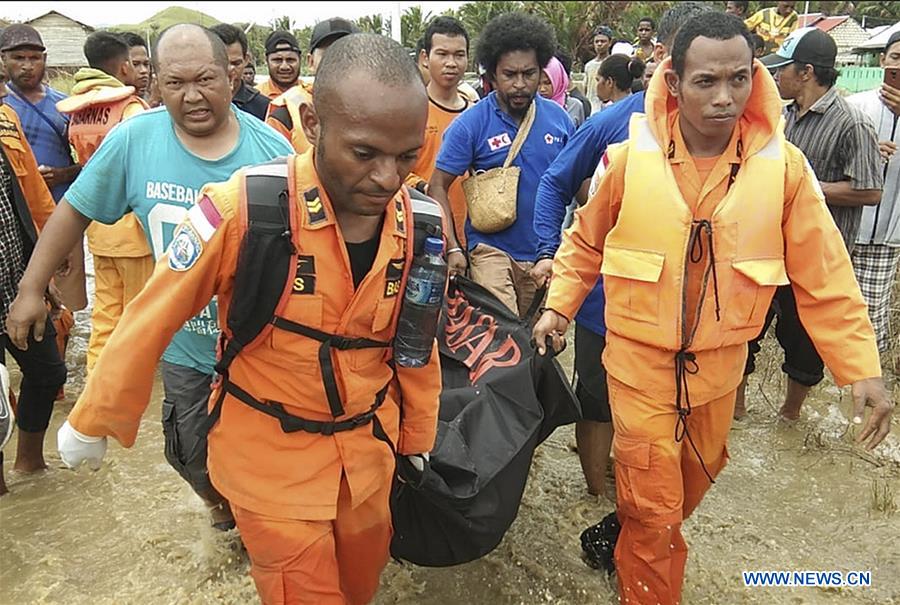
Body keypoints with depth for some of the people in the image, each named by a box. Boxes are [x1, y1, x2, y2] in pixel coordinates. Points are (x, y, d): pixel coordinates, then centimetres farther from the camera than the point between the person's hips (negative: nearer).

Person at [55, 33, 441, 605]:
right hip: (271, 454, -4)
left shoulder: (420, 223, -12)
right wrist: (92, 423, 1)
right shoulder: (244, 208, -26)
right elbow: (152, 321, -12)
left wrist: (419, 436, 14)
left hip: (369, 444, 4)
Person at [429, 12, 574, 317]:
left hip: (549, 253, 4)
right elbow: (438, 187, -7)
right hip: (492, 249, -4)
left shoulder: (559, 118, 2)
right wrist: (452, 248, -15)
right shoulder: (470, 124, -8)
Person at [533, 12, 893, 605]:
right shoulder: (628, 158, -13)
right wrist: (559, 307, 0)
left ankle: (635, 544, 57)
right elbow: (585, 242, 3)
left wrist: (862, 369, -6)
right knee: (651, 504, 6)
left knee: (693, 482, 26)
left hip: (719, 363, 3)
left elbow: (824, 277, -6)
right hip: (641, 360, -3)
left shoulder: (783, 166, -11)